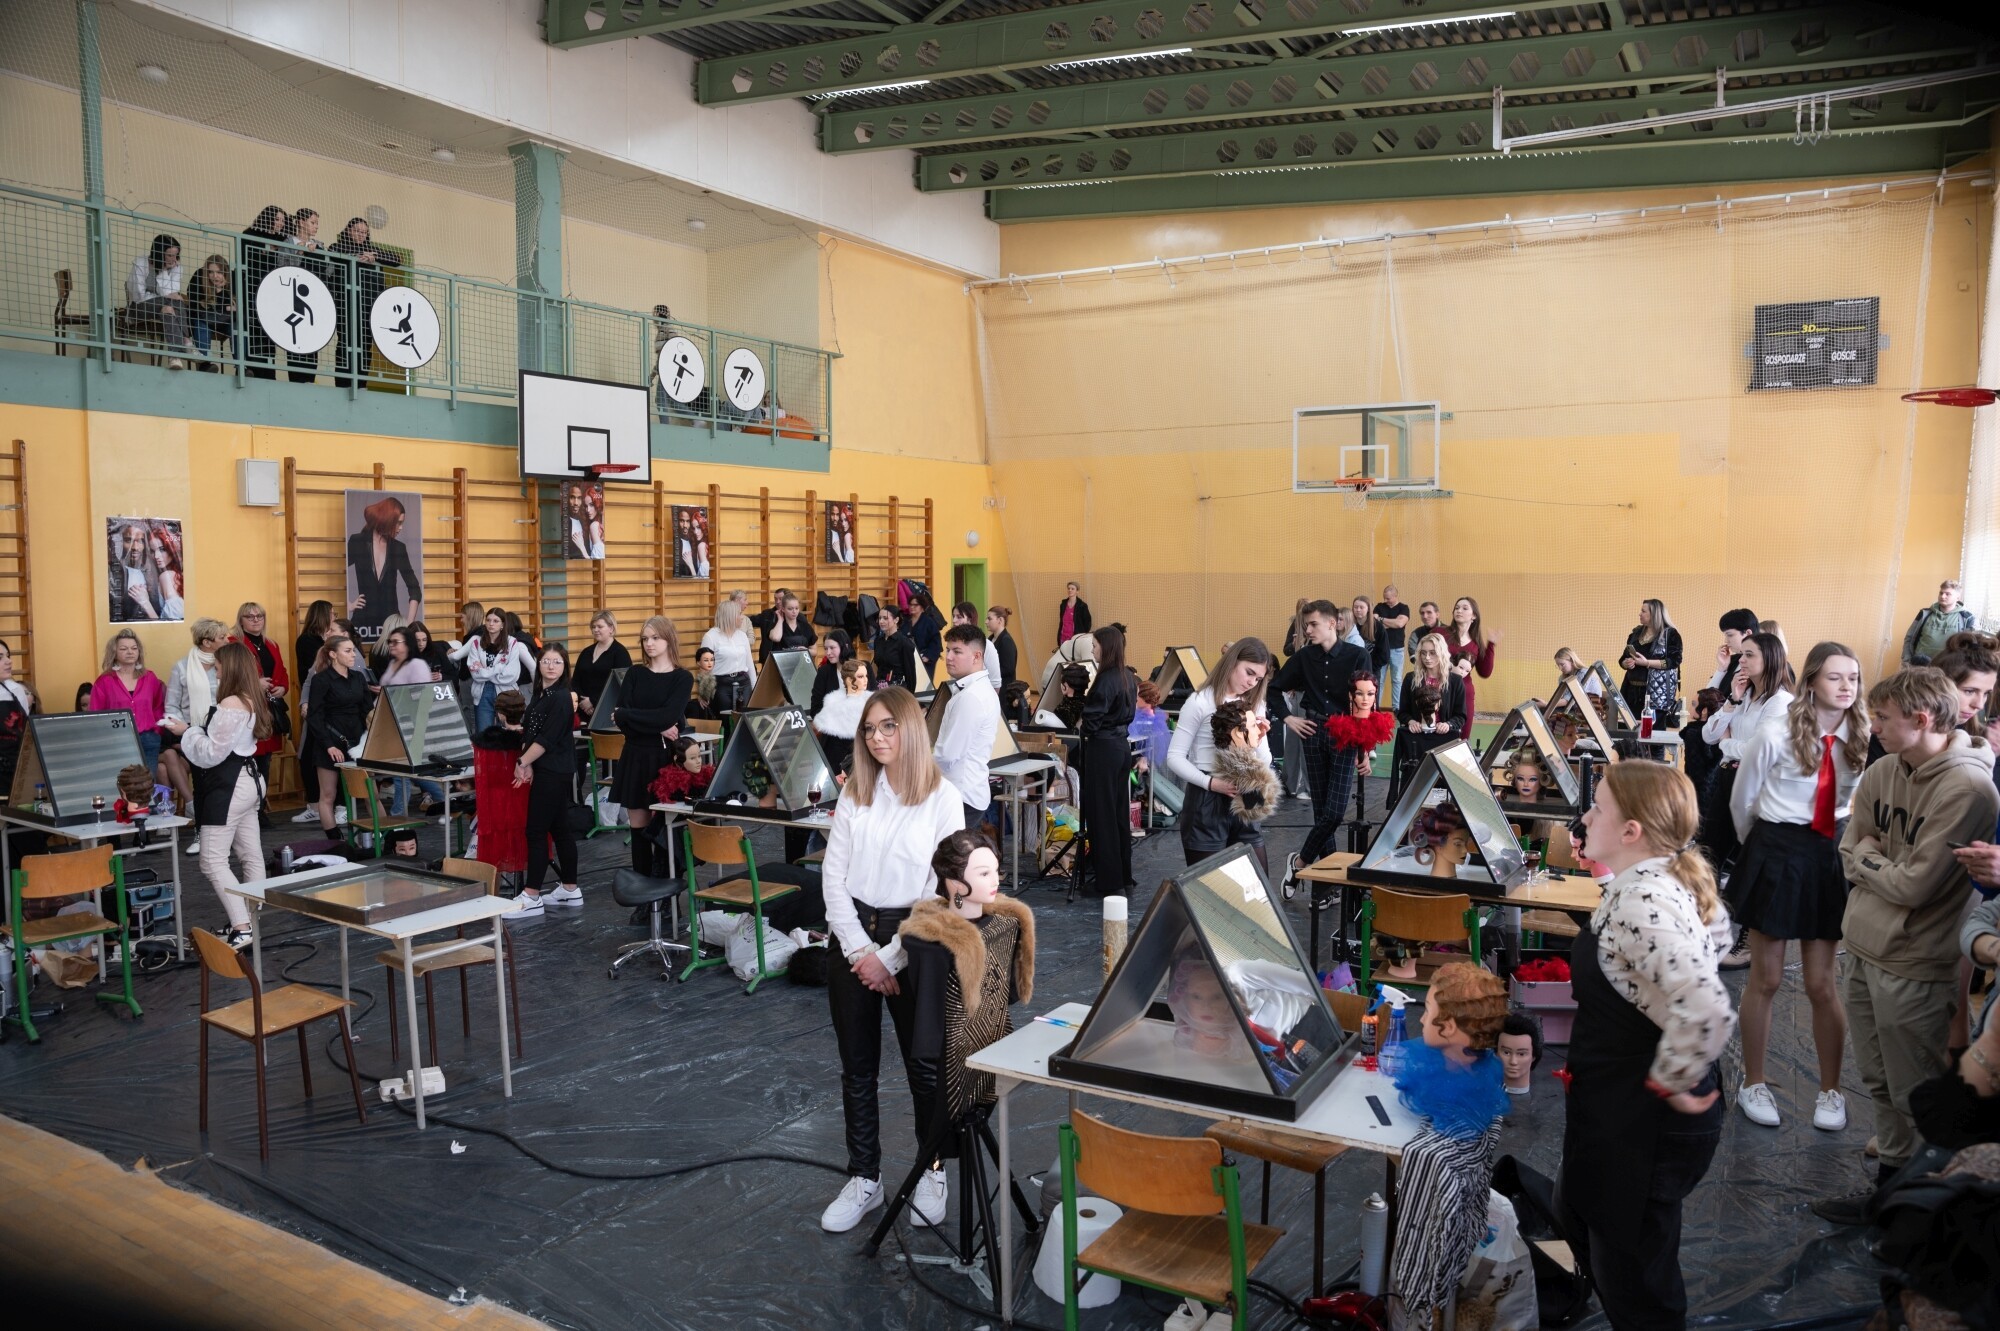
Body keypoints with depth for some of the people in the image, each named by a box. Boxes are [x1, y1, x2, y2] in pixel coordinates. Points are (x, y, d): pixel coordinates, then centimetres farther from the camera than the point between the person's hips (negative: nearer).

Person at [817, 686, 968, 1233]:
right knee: (857, 1067, 11)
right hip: (852, 938, 4)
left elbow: (940, 890, -11)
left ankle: (932, 1171, 29)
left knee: (923, 1061, 9)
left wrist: (889, 958, -13)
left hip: (910, 939, -3)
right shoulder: (854, 794, 3)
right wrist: (859, 952, -10)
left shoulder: (942, 797, -9)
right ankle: (864, 1179, 26)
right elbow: (833, 876, 1)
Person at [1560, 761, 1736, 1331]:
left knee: (1633, 1282, 8)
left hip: (1641, 1126, -10)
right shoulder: (1672, 877, 1)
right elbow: (1716, 934, 23)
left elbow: (1708, 1013, -42)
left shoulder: (1641, 903, -30)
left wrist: (1670, 1084, -26)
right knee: (1580, 1218, 30)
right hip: (1618, 1108, 10)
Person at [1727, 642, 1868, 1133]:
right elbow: (1742, 800, 0)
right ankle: (1753, 1083, 21)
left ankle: (1830, 1090, 24)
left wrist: (1829, 836, 13)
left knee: (1822, 984, 7)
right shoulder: (1778, 734, -14)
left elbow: (1852, 798, 13)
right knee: (1766, 979, 7)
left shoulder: (1861, 737, -4)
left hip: (1828, 858, 3)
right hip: (1777, 855, -3)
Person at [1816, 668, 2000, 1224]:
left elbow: (1915, 885, -20)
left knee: (1916, 1099, 9)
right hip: (1864, 949, 7)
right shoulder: (1884, 772, 2)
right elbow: (1850, 852, 8)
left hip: (1913, 967, -7)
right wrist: (1884, 867, -10)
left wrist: (1868, 857, -5)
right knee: (1879, 1084, 20)